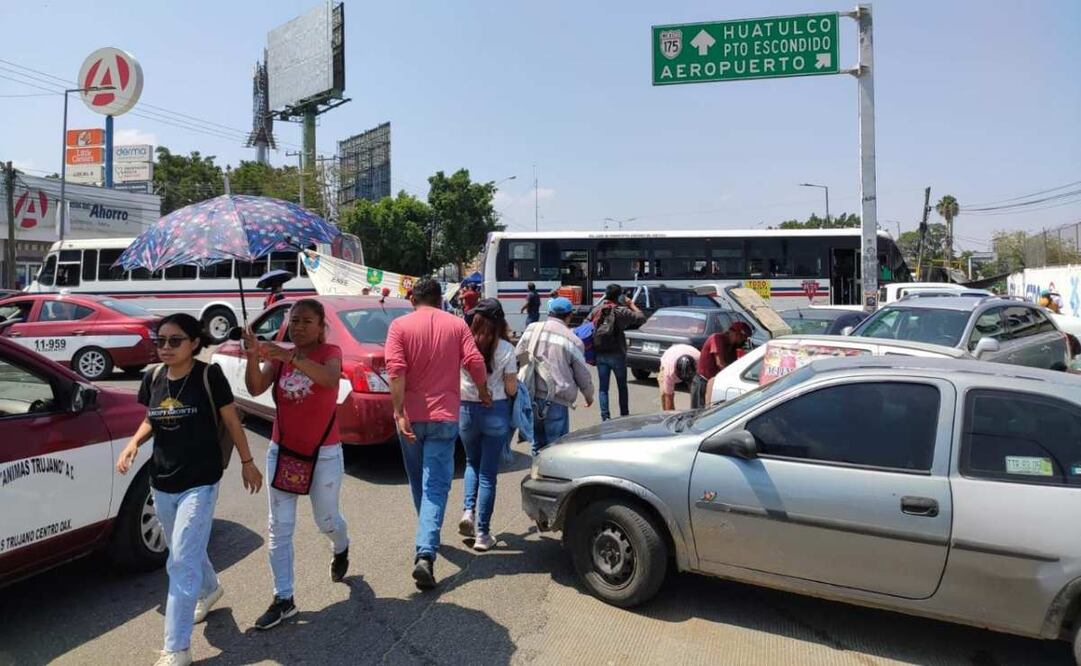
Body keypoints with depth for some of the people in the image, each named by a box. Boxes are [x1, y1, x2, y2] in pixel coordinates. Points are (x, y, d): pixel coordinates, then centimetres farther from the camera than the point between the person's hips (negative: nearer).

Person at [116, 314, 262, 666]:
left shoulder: (209, 376, -14)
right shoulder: (153, 379, 1)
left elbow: (231, 421, -5)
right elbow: (150, 419, 17)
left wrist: (247, 462, 1)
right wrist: (133, 443, -3)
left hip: (200, 482, -6)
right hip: (162, 482, 6)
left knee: (182, 560, -6)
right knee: (185, 551, 23)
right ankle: (210, 589, 52)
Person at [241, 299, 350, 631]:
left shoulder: (330, 352, -10)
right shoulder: (279, 356, 1)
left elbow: (330, 378, -35)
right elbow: (255, 389, -16)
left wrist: (290, 357, -47)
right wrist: (253, 357, -35)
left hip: (324, 453, -3)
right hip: (282, 451, 3)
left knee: (326, 520, 14)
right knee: (279, 528, 3)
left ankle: (341, 549, 48)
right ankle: (283, 599, 14)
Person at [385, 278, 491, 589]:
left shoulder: (400, 325, 0)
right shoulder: (456, 324, 2)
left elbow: (396, 370, -13)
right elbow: (476, 363, -6)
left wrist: (399, 412, -15)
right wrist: (483, 392, 12)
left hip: (411, 415, 1)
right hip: (444, 415, -1)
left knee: (418, 481, 20)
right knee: (436, 485, -2)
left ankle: (427, 539, 39)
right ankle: (425, 554, -17)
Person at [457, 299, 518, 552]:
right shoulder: (506, 349, -9)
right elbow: (511, 389, -4)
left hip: (466, 409, 2)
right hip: (496, 412, -1)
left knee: (472, 462, 25)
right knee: (488, 473, 7)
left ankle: (468, 510, 6)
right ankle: (482, 533, 9)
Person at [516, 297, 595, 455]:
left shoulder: (531, 329, 7)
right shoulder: (573, 340, -2)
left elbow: (517, 357, 11)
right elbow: (583, 374, 5)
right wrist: (589, 395, 22)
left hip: (529, 395, 5)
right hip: (555, 400, -4)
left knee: (538, 442, 21)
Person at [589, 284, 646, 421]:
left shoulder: (596, 310, 4)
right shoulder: (620, 311, -10)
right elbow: (641, 318, -8)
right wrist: (631, 305, 4)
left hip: (600, 354, 3)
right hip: (617, 354, -3)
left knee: (603, 388, 7)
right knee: (622, 387, 14)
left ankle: (605, 417, -1)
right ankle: (624, 415, 20)